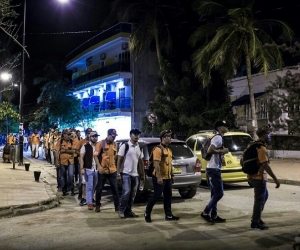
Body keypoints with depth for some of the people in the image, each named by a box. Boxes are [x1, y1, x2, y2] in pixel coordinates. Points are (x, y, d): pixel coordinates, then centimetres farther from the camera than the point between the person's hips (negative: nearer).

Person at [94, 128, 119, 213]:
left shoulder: (114, 144, 8)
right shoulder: (100, 143, -5)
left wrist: (116, 166, 12)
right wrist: (99, 166, -18)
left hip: (112, 170, 4)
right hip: (102, 170, -3)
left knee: (115, 189, 5)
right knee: (99, 189, 7)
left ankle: (117, 206, 12)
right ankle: (98, 205, 22)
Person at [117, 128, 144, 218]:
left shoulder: (139, 148, 12)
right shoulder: (125, 146, -6)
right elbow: (119, 160, -7)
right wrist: (118, 173, -13)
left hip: (135, 174, 6)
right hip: (126, 173, -6)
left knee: (133, 194, 8)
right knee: (126, 192, -12)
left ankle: (128, 210, 19)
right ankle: (121, 210, 4)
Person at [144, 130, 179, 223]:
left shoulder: (169, 150, 14)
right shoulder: (158, 149, -15)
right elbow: (156, 164, -22)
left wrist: (172, 175, 19)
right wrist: (159, 177, -27)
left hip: (167, 177, 9)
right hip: (159, 178, -9)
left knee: (168, 196, 10)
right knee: (156, 196, -4)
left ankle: (168, 215, 16)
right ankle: (147, 213, 10)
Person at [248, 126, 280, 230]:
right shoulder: (261, 148, -19)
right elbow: (265, 165, -26)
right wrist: (275, 178, -24)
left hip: (253, 176, 10)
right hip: (259, 178, -10)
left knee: (264, 196, 23)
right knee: (260, 200, 2)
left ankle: (257, 218, 30)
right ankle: (255, 222, 12)